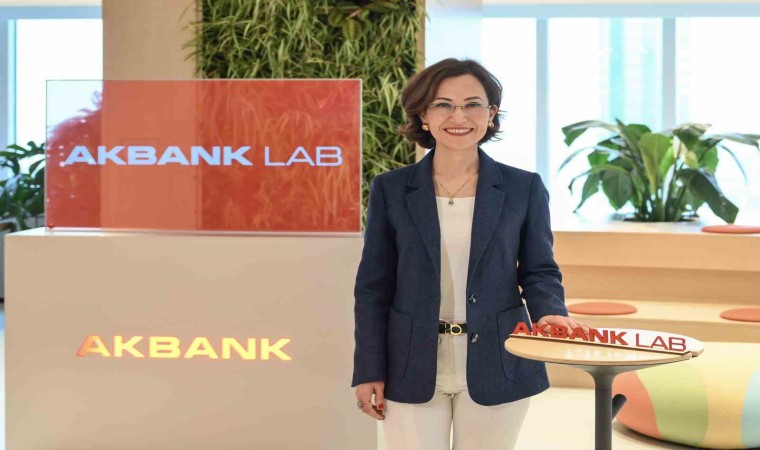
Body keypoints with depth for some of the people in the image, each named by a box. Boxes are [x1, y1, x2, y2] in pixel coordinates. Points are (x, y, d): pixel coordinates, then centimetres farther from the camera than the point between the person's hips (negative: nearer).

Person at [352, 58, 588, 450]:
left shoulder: (524, 188, 1)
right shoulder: (391, 189, 0)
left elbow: (539, 271, 6)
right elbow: (374, 286, 2)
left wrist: (549, 313, -17)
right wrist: (369, 371, -1)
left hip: (495, 370, 1)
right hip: (412, 370, 0)